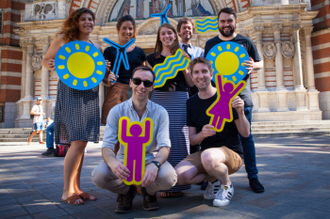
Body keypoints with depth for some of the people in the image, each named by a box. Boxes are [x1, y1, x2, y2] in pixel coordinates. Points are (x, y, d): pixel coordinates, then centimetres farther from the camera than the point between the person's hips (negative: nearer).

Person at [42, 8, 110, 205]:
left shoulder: (97, 47, 16)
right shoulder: (63, 39, 5)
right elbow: (46, 59, 11)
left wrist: (105, 69, 1)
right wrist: (52, 66, -11)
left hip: (90, 95, 5)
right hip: (70, 93, -5)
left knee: (81, 142, 6)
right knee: (78, 141, -13)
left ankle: (76, 188, 16)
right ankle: (67, 191, 2)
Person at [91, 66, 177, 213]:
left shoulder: (160, 112, -8)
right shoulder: (117, 111, -7)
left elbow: (165, 146, -14)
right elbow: (107, 146, -12)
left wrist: (155, 164, -38)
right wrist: (113, 163, -37)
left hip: (150, 159, 0)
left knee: (168, 177, -32)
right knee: (98, 175, -28)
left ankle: (149, 192, 7)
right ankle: (126, 192, 7)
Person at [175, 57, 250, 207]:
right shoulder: (191, 103, 4)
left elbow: (245, 133, -6)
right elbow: (192, 140, 3)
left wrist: (240, 113, -25)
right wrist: (202, 134, -20)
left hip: (232, 153, -4)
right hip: (205, 153, 4)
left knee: (208, 156, -38)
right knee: (180, 175, -23)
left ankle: (226, 185, -4)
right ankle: (214, 178, 7)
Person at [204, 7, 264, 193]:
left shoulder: (246, 42, 9)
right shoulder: (210, 43, 13)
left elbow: (261, 63, 14)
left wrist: (253, 66, -9)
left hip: (241, 95, -1)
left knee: (246, 137, 0)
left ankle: (253, 177, 12)